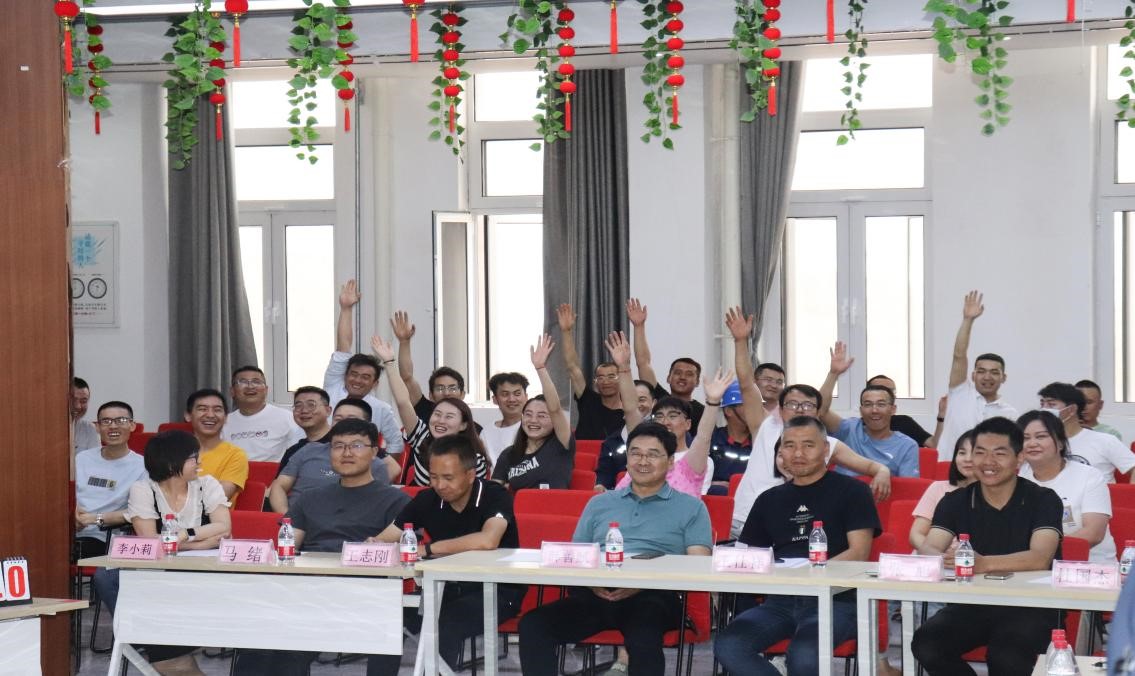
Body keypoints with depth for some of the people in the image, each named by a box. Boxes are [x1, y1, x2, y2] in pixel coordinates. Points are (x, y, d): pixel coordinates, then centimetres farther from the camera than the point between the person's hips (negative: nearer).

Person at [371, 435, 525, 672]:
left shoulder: (494, 495, -15)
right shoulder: (427, 500, 0)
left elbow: (487, 540, -34)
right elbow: (384, 540, 0)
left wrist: (428, 549, -31)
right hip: (448, 588, 5)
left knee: (444, 626, -33)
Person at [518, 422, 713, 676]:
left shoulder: (691, 508, 16)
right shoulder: (599, 504, 28)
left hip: (652, 597, -3)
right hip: (595, 595, 4)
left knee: (644, 637, -40)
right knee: (533, 624, -25)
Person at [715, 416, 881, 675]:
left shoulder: (852, 491, 8)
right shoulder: (770, 499, 23)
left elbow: (859, 553, -3)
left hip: (835, 599, -5)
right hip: (780, 600, 5)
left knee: (804, 654, -37)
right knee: (728, 646, -25)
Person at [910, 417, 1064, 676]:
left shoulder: (1043, 500, -4)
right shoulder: (956, 501, 6)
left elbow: (1040, 558, -21)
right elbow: (928, 550, -8)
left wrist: (983, 563, -38)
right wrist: (947, 560, -34)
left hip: (1029, 607, -4)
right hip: (971, 604, 4)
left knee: (1006, 655, -35)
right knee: (926, 644, -24)